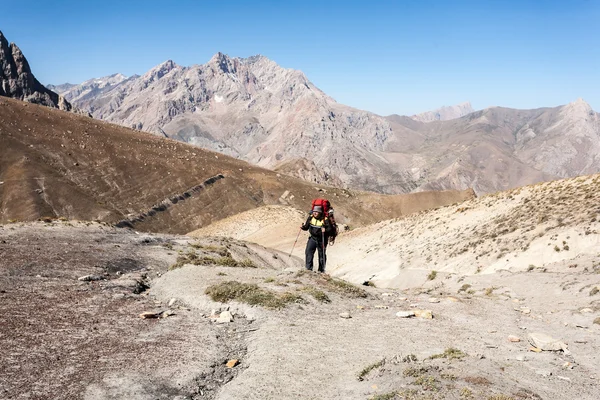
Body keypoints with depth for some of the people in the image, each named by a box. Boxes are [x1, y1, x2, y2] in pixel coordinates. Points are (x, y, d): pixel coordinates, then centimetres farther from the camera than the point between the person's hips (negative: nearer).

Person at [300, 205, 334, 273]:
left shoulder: (325, 220, -16)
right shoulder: (311, 217, -1)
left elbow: (330, 229, -18)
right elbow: (306, 226, 7)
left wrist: (325, 230, -37)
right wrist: (303, 227, -14)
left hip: (322, 239, -3)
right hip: (312, 237, 3)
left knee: (321, 255, 9)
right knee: (308, 252, -10)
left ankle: (321, 270, 24)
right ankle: (309, 268, -3)